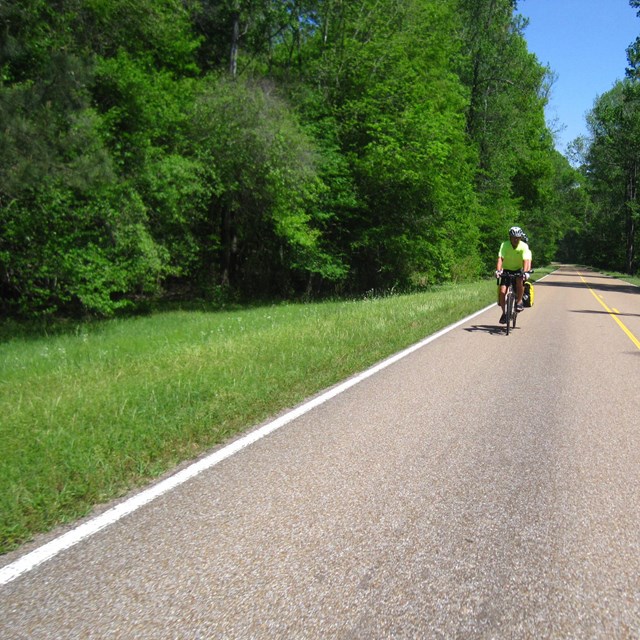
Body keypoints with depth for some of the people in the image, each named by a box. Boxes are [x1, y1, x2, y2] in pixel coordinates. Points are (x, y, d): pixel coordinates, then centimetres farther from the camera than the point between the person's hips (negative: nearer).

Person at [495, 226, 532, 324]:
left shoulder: (524, 246, -18)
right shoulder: (504, 245, -17)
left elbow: (526, 260, -29)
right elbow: (500, 258, -28)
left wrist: (525, 272, -46)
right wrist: (498, 270, -44)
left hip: (518, 270, -1)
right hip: (506, 270, 1)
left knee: (520, 281, -35)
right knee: (502, 291, -14)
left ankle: (519, 301, -12)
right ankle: (504, 313, 4)